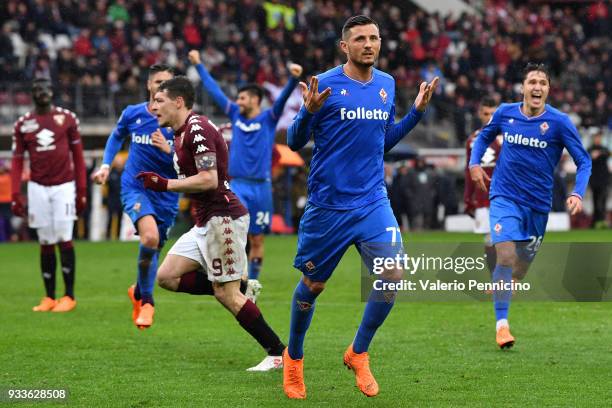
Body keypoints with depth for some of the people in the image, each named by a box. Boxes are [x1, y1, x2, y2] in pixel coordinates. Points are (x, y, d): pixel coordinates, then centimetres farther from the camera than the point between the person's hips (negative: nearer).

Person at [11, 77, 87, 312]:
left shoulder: (67, 118, 2)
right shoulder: (23, 124, 6)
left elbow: (78, 156, 5)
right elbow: (17, 162, 6)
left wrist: (81, 191, 1)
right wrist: (15, 196, -2)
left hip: (64, 186, -2)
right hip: (38, 187, 2)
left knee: (64, 240, -6)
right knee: (46, 243, 4)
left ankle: (69, 296, -1)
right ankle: (49, 297, 10)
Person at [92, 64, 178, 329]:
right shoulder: (132, 114, -1)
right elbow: (116, 137, 21)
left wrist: (168, 150, -23)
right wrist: (106, 165, 11)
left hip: (166, 195, 2)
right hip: (135, 187, -2)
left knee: (154, 249, 12)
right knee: (150, 237, -27)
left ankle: (139, 292, 43)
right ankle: (146, 301, -9)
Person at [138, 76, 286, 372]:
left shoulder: (198, 129, -16)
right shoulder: (181, 134, 17)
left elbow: (208, 180, -23)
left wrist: (165, 185, -16)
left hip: (223, 217, -10)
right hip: (205, 222, 10)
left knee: (226, 294, -8)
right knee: (166, 276, 3)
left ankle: (278, 353, -1)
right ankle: (242, 289, 7)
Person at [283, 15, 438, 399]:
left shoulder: (387, 84, 7)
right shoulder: (325, 85, -9)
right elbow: (295, 142, -6)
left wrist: (417, 111, 10)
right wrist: (309, 111, -24)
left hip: (373, 202, 4)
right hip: (328, 205, -4)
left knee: (392, 276, -13)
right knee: (312, 286, 8)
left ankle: (358, 353, 9)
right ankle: (294, 358, 33)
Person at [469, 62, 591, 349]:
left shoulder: (559, 122, -10)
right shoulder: (505, 113, -3)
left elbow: (583, 161, -5)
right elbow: (484, 136, 18)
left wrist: (577, 194, -20)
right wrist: (475, 163, 2)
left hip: (538, 202, 1)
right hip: (505, 196, -1)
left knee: (522, 265, 13)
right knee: (506, 256, -19)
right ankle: (501, 324, -14)